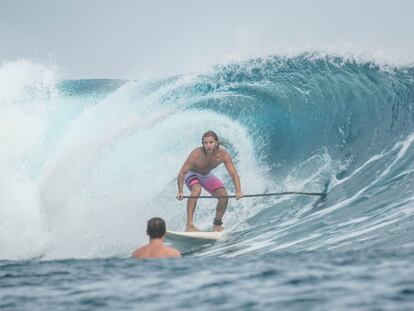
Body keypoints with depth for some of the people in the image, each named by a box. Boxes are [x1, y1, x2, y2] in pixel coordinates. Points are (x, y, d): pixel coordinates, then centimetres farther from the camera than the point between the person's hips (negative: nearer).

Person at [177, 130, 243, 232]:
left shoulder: (223, 155, -28)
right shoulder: (196, 154, -37)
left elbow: (234, 175, -28)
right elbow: (181, 173, -33)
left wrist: (238, 191, -44)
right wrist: (180, 192, -45)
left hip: (207, 175, 4)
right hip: (192, 174, -4)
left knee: (224, 196, -10)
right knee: (196, 189, -34)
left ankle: (217, 225, 12)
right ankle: (189, 225, -33)